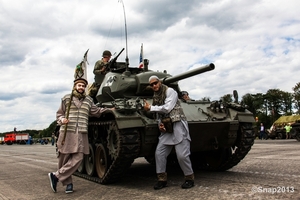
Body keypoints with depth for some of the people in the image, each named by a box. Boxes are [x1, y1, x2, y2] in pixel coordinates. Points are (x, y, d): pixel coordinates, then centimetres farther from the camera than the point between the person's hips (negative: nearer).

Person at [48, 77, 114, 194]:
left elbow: (96, 111, 27)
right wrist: (62, 120, -6)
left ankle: (56, 176, 2)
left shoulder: (88, 100, 15)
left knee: (78, 158, -10)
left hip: (81, 134, 2)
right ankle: (68, 183, 15)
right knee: (64, 159, 2)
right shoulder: (66, 98, 9)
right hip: (67, 132, -1)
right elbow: (59, 114, 13)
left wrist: (110, 109, 24)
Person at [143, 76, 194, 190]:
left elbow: (167, 108, -16)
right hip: (166, 128, 7)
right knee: (159, 153, -1)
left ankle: (189, 178, 13)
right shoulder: (155, 97, 17)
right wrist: (159, 124, 4)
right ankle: (162, 179, 12)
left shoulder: (170, 91, -5)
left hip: (177, 125, -7)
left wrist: (150, 108, -9)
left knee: (182, 155, -8)